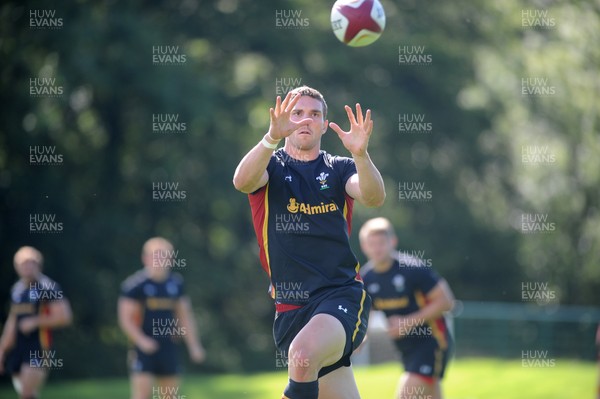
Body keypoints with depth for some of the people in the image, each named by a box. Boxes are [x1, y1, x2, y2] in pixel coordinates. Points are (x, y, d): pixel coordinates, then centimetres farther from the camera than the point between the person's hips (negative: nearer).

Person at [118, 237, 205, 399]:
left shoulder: (175, 283, 10)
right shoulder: (135, 284, -8)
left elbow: (185, 316, 16)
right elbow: (125, 319, -10)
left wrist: (194, 345, 10)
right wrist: (141, 340, -23)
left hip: (169, 348, 6)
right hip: (144, 348, -6)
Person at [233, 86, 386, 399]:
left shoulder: (339, 169, 9)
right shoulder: (271, 168, 8)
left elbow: (374, 198, -12)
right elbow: (242, 181, -16)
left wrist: (360, 153, -31)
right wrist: (272, 138, -33)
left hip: (342, 294, -1)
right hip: (290, 307, 1)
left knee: (303, 355, -32)